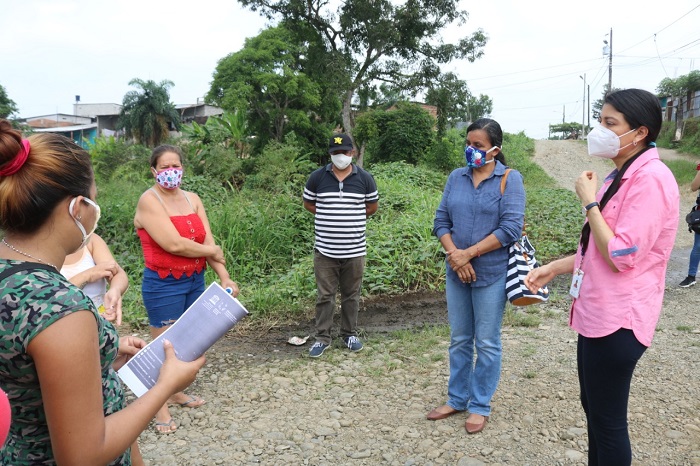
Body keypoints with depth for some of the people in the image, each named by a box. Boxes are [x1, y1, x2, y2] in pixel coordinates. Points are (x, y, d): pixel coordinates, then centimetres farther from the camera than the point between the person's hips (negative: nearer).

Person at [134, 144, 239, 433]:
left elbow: (208, 241, 0)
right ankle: (160, 408, 18)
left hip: (195, 281, 6)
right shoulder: (149, 200, -12)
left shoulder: (193, 200, 7)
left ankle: (175, 393, 35)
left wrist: (224, 277, -10)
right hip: (163, 285, -6)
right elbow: (174, 244, -21)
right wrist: (211, 251, -8)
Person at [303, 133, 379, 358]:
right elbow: (308, 203, 12)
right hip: (325, 250, 0)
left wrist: (351, 219, 5)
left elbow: (372, 206, 12)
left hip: (355, 250, 1)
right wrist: (328, 219, 3)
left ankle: (350, 334, 28)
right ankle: (322, 337, 17)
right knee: (324, 295, 5)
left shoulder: (364, 178, 1)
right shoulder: (318, 177, 1)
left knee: (352, 295, 12)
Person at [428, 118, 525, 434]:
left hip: (491, 274, -4)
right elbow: (441, 220, 4)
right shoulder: (456, 177, 6)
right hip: (456, 273, 4)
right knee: (459, 340, 15)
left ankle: (480, 406, 25)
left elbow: (511, 228, -16)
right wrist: (454, 255, -13)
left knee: (486, 343, 8)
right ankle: (457, 399, 31)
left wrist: (468, 254, -17)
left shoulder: (510, 179, -7)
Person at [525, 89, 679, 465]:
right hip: (597, 312, 10)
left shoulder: (650, 178, -18)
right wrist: (553, 268, 11)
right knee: (593, 408, 21)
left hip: (618, 320, -10)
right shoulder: (621, 176, 12)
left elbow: (622, 256, -24)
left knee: (607, 419, 5)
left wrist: (589, 201, -17)